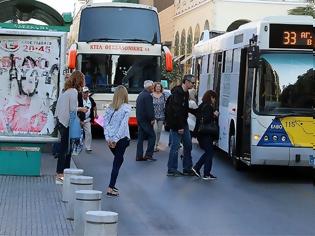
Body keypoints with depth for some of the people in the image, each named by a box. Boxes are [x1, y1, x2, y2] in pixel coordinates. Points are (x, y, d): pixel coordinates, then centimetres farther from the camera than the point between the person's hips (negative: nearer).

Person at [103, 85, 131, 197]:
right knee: (118, 161, 1)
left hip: (110, 139, 5)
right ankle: (111, 188, -4)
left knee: (118, 160, 19)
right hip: (122, 138, -5)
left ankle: (112, 185, 16)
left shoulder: (110, 107, 5)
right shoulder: (126, 108, -7)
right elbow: (123, 124, -13)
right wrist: (116, 139, -11)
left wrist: (108, 138, -3)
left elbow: (105, 122, 0)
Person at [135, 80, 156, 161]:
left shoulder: (140, 95, 15)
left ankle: (139, 156, 9)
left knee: (140, 138, 9)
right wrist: (152, 119, -10)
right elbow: (150, 109, -20)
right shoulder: (148, 96, -16)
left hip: (139, 119, 9)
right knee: (152, 136, -1)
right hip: (146, 120, -9)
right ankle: (148, 154, -5)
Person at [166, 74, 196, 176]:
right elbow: (176, 111, -23)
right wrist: (179, 127, -23)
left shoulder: (186, 93, 11)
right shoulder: (177, 93, -20)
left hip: (183, 123, 10)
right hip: (176, 125, -10)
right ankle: (172, 170, 4)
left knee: (188, 145, 10)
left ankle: (187, 169, 17)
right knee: (175, 147, -4)